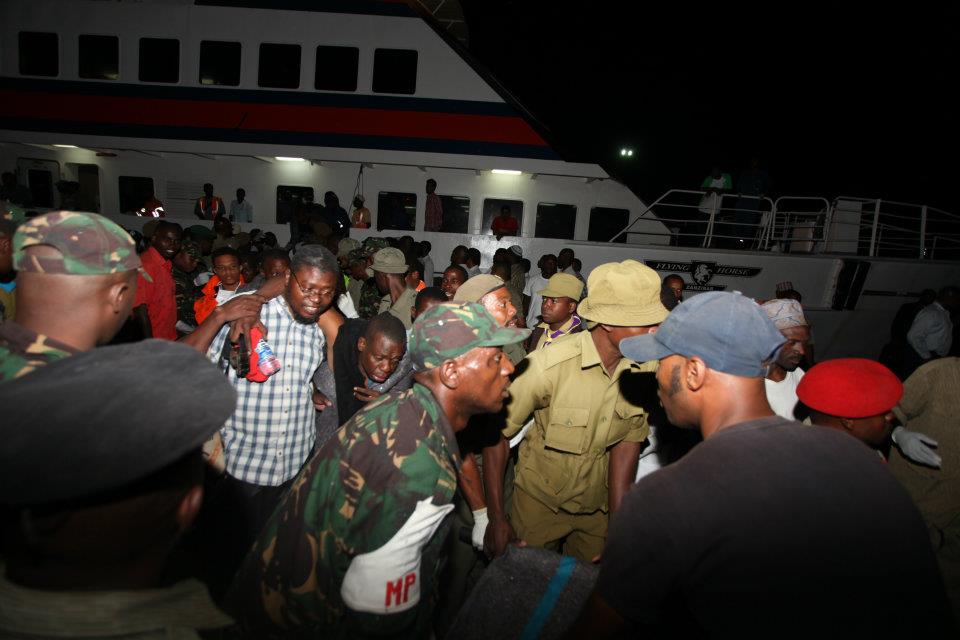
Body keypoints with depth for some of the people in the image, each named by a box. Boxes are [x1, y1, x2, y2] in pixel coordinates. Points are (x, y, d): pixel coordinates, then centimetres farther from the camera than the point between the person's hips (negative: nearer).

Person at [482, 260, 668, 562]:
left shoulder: (649, 368, -18)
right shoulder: (548, 365, -29)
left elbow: (628, 442, -10)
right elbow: (497, 433, -19)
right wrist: (495, 518, -16)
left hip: (598, 506, 3)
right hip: (540, 502, -3)